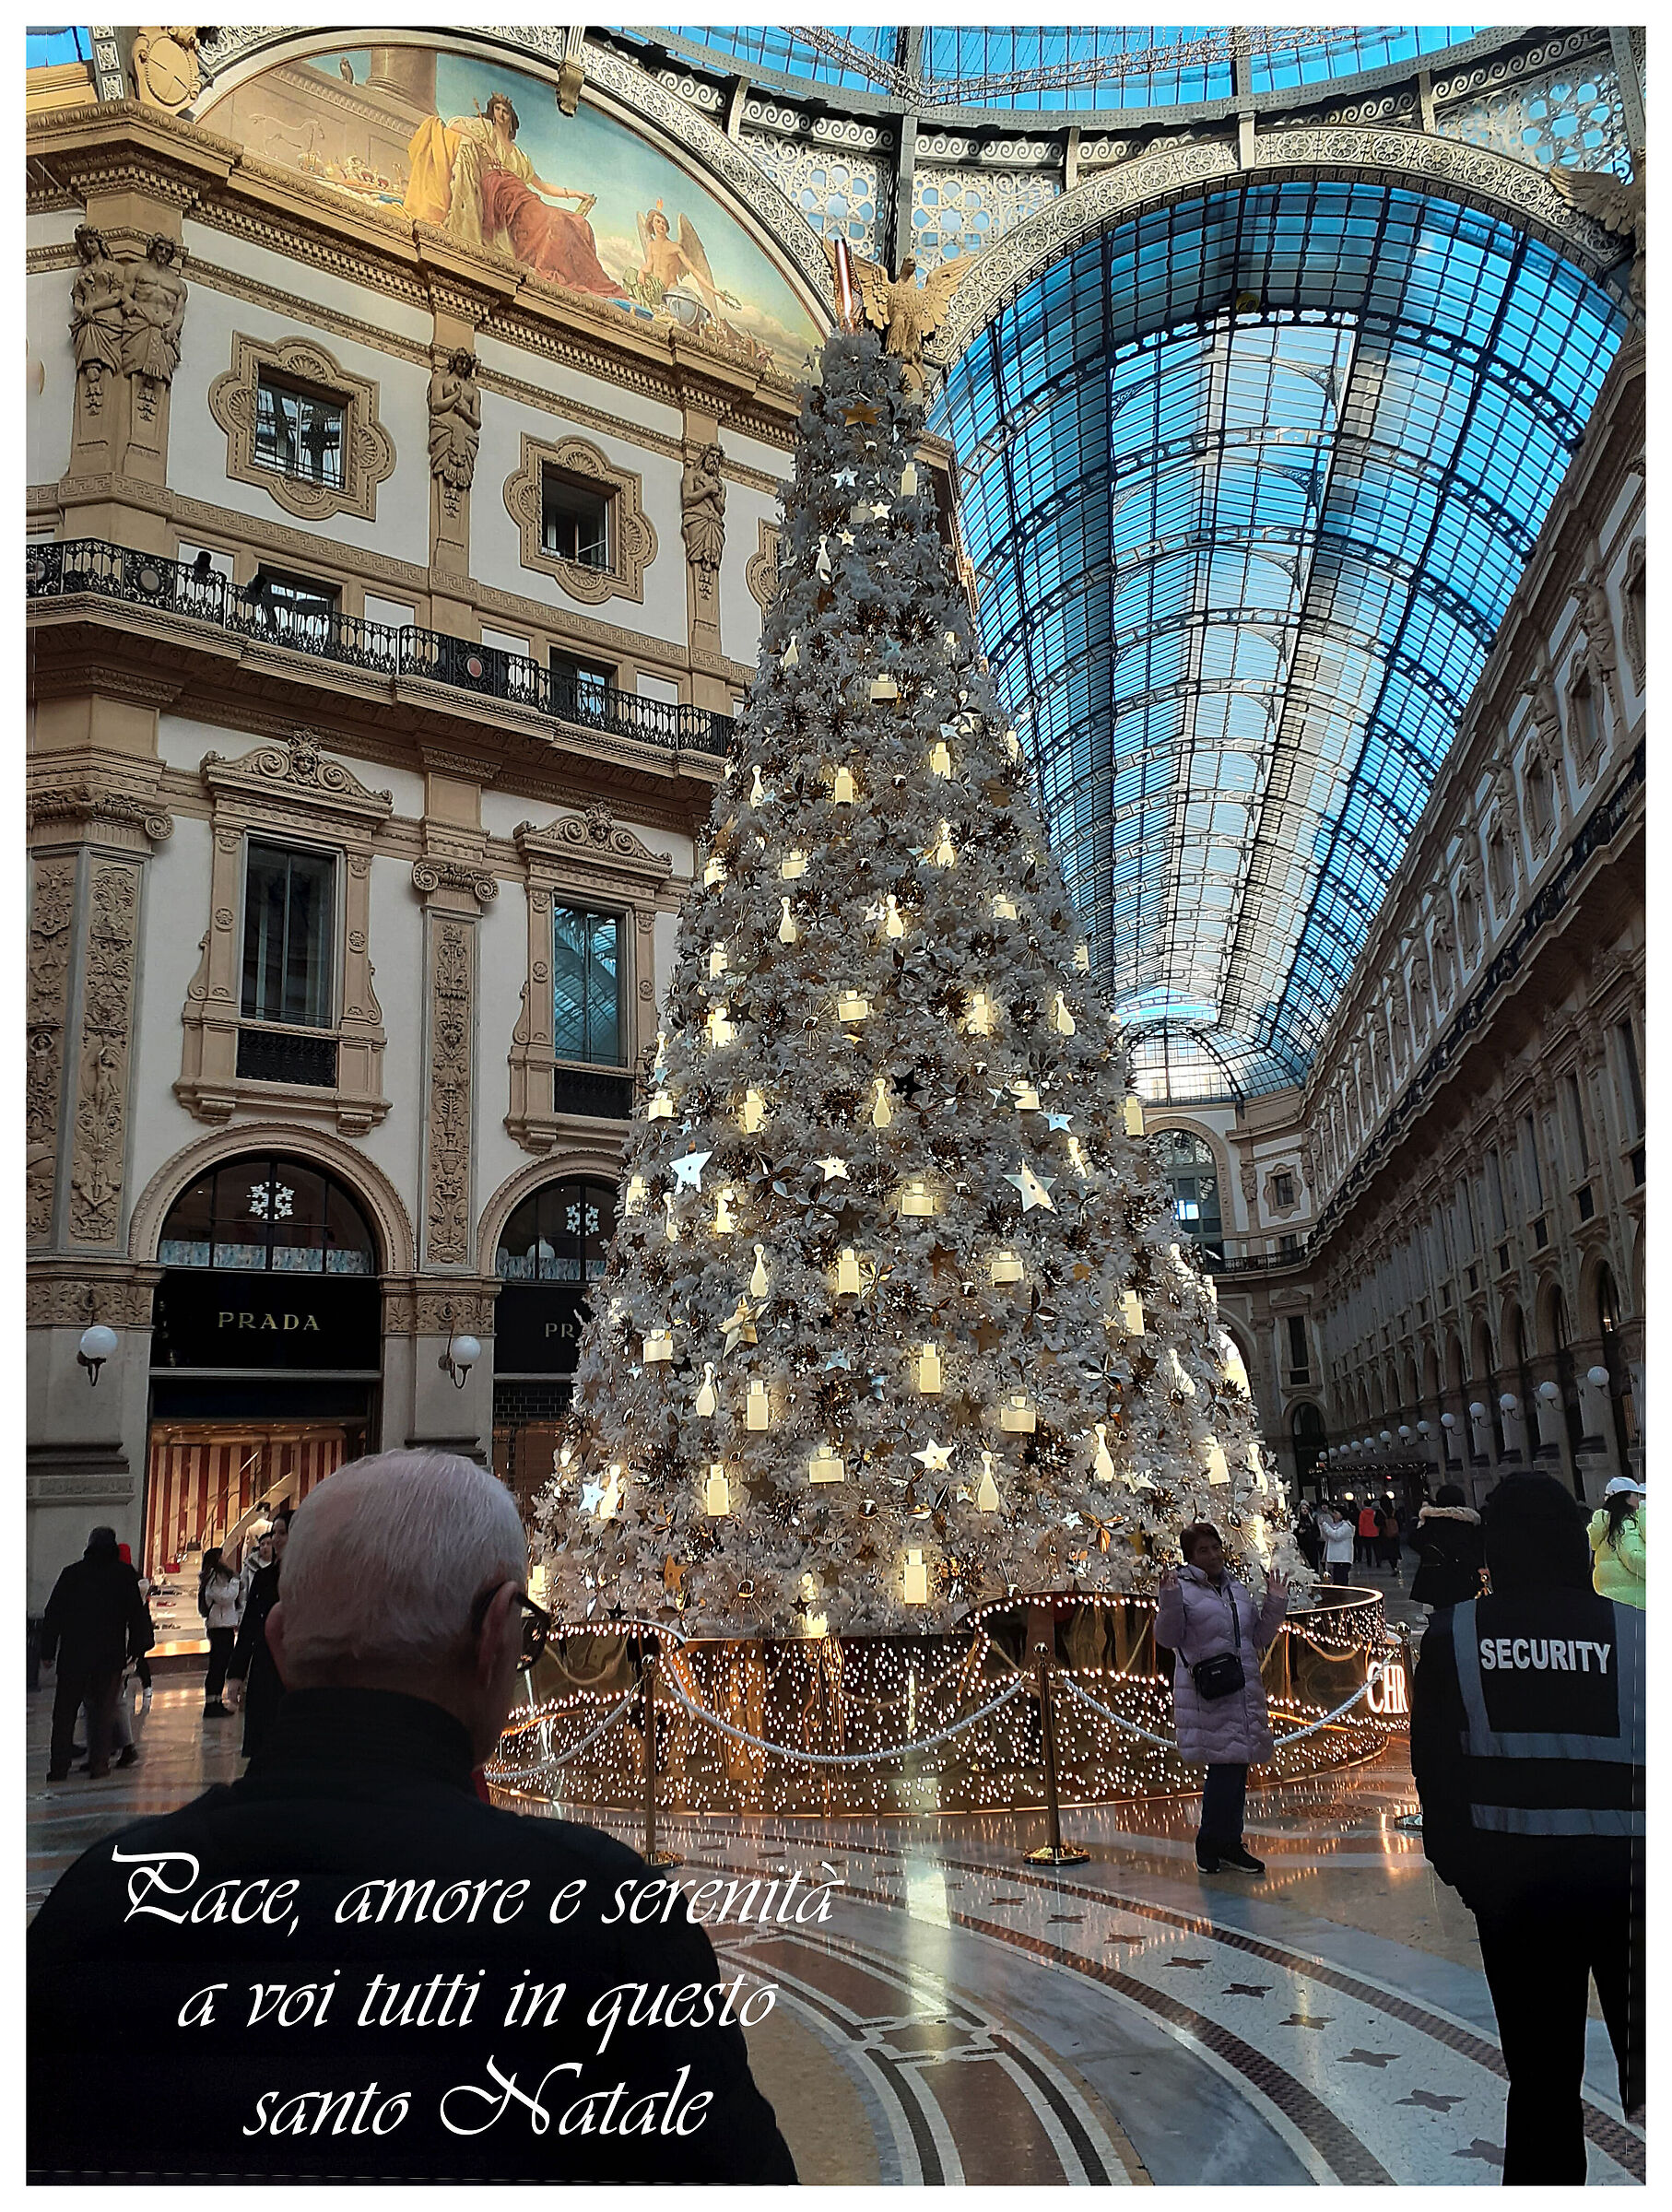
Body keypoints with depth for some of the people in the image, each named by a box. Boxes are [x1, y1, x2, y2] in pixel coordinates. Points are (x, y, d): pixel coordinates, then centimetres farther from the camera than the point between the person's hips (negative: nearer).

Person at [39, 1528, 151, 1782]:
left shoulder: (71, 1573, 4)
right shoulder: (125, 1575, 1)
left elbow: (53, 1615, 2)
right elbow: (137, 1615, 1)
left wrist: (48, 1651, 6)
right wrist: (134, 1650, 7)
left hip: (73, 1654, 1)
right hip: (111, 1654, -1)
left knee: (65, 1711, 7)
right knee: (103, 1709, 6)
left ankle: (58, 1767, 4)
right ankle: (98, 1765, 3)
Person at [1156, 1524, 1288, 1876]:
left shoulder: (1239, 1590, 15)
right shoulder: (1181, 1589, -5)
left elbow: (1258, 1638, 21)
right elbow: (1168, 1638, -12)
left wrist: (1276, 1604, 10)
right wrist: (1169, 1602, -27)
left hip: (1245, 1691, 7)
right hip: (1206, 1694, -7)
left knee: (1237, 1768, 10)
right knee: (1224, 1765, -9)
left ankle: (1229, 1844, 23)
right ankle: (1210, 1845, 7)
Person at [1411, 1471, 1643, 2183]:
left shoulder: (1451, 1635, -3)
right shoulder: (1630, 1631, -8)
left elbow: (1434, 1770, 0)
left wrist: (1460, 1865, 10)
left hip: (1512, 1878, 1)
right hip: (1625, 1876, -1)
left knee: (1540, 2076, 12)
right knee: (1645, 2061, 14)